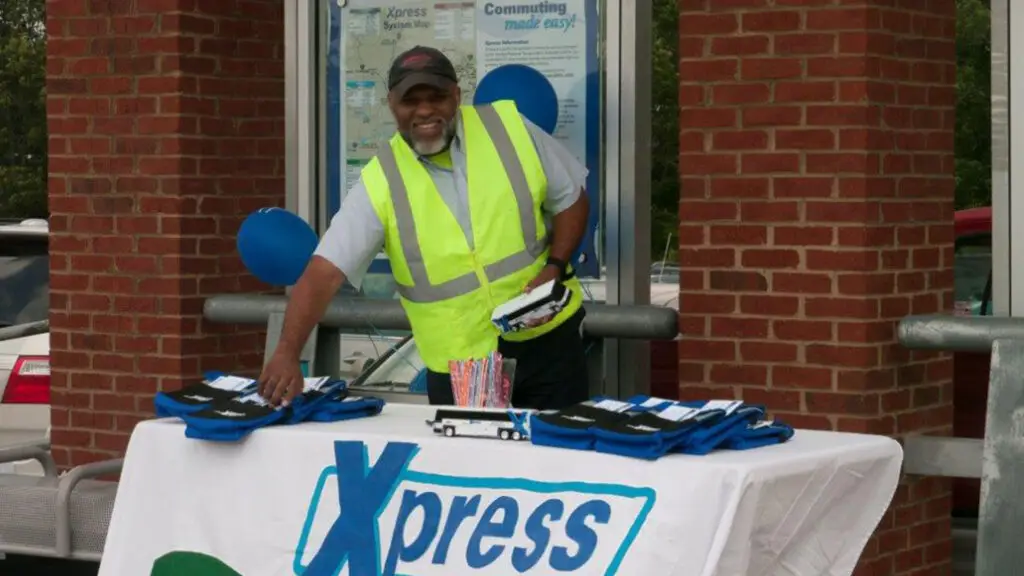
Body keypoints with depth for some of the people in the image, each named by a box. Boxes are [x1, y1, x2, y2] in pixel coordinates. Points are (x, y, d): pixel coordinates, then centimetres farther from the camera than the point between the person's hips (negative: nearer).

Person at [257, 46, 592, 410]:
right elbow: (324, 274, -15)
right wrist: (287, 352, -29)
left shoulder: (510, 129, -5)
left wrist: (553, 270, -10)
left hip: (547, 339, 1)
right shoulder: (379, 184, -9)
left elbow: (571, 199, 6)